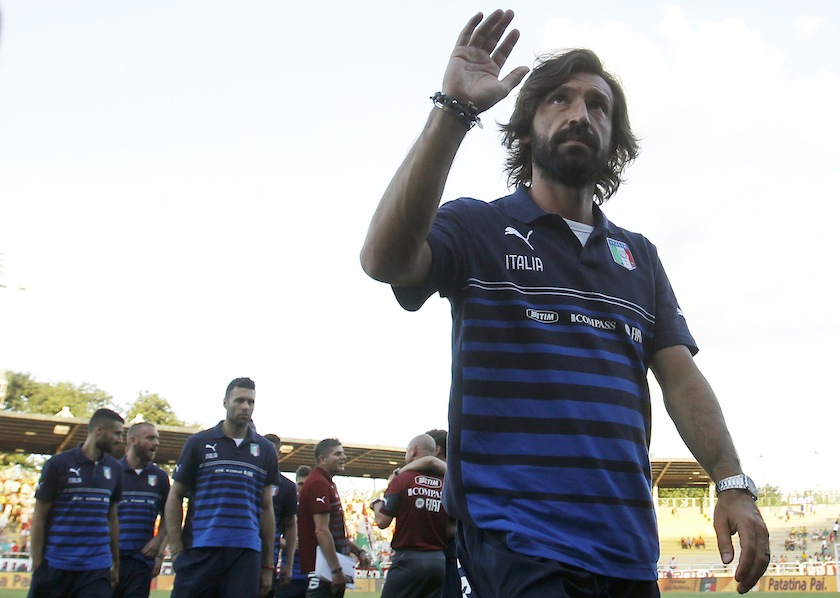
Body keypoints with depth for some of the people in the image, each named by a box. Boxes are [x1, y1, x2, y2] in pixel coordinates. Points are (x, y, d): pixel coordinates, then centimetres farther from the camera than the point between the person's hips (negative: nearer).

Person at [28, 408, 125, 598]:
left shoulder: (113, 469, 8)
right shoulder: (58, 464, -3)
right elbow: (39, 517, 0)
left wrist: (116, 564, 14)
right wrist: (37, 565, -4)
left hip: (97, 568, 3)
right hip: (55, 566, -3)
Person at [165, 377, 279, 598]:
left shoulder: (265, 450, 11)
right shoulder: (198, 443, 6)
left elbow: (266, 508, 14)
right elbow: (175, 498, 7)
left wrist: (268, 564, 10)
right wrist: (176, 550, -3)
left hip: (246, 553, 2)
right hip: (200, 551, -1)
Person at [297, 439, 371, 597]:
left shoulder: (328, 483, 19)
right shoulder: (319, 484, -15)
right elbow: (322, 531, -21)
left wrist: (358, 552, 17)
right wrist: (336, 570, -22)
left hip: (331, 568, 10)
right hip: (324, 568, -10)